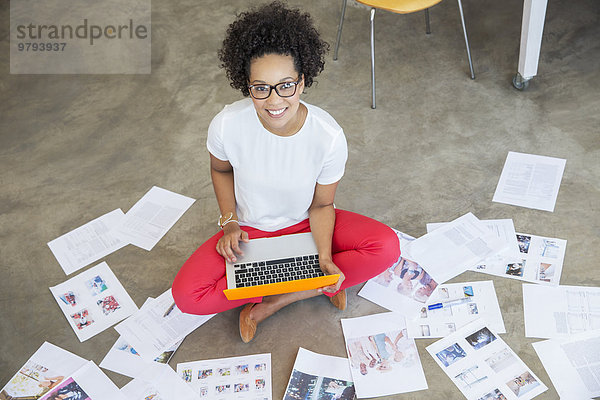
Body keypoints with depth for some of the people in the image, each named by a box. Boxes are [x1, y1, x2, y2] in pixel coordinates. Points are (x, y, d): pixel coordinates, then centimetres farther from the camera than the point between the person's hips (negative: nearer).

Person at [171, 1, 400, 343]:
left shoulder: (329, 136, -26)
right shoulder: (227, 125, -24)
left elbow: (321, 205, -12)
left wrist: (325, 258, -27)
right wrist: (230, 222, -11)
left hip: (307, 224, 0)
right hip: (250, 229, 1)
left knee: (387, 247, -24)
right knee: (186, 295, -21)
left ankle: (271, 303, -16)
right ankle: (318, 286, -12)